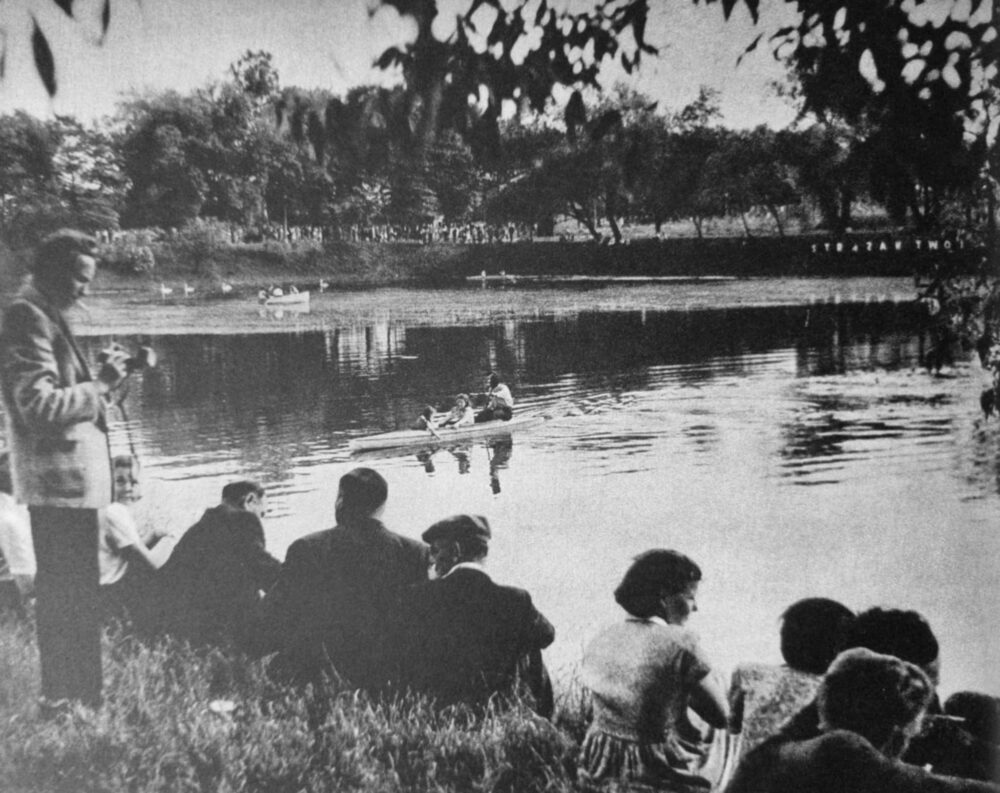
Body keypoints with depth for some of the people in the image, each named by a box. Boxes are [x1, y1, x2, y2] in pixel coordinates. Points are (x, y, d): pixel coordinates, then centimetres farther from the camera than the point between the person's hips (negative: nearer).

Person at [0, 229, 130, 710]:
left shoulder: (43, 316, 17)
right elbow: (40, 405, -22)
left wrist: (98, 380, 8)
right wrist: (100, 385, -15)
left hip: (65, 478, 11)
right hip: (61, 477, -11)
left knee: (65, 594, 16)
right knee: (72, 598, -4)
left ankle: (67, 697, 26)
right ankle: (72, 700, 3)